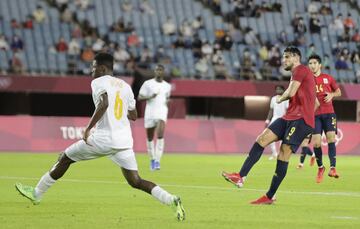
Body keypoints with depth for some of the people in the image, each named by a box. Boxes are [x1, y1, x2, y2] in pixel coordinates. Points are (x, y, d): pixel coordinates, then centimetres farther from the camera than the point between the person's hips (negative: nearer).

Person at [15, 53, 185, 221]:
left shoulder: (98, 82, -2)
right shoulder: (125, 86, 17)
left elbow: (104, 104, -22)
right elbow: (133, 115, 22)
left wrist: (88, 128, -19)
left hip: (103, 138, -6)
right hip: (124, 141, 6)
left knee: (65, 159, 12)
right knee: (135, 181, 3)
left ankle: (37, 193, 21)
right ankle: (171, 200, -17)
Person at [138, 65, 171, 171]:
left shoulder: (167, 86, 11)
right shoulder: (147, 83, 2)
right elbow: (140, 97, 0)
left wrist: (168, 101, 5)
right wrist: (150, 97, -17)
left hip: (162, 111, 0)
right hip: (150, 112, 0)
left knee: (160, 134, -21)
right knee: (150, 137, 8)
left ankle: (157, 160, -23)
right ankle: (152, 159, 29)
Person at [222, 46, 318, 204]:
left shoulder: (300, 69, -3)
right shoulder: (300, 73, 27)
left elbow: (291, 93, -17)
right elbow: (316, 103, 29)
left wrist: (280, 99, 3)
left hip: (301, 119, -10)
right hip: (290, 117, 10)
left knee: (284, 154, -13)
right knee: (262, 139, -4)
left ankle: (270, 196, -11)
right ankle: (241, 177, -12)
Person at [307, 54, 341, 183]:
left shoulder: (328, 78, 7)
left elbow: (338, 92, 16)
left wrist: (332, 94, -5)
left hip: (328, 113, 0)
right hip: (314, 114, 0)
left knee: (331, 138, -15)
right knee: (316, 143, -6)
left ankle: (333, 167, -15)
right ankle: (320, 168, 14)